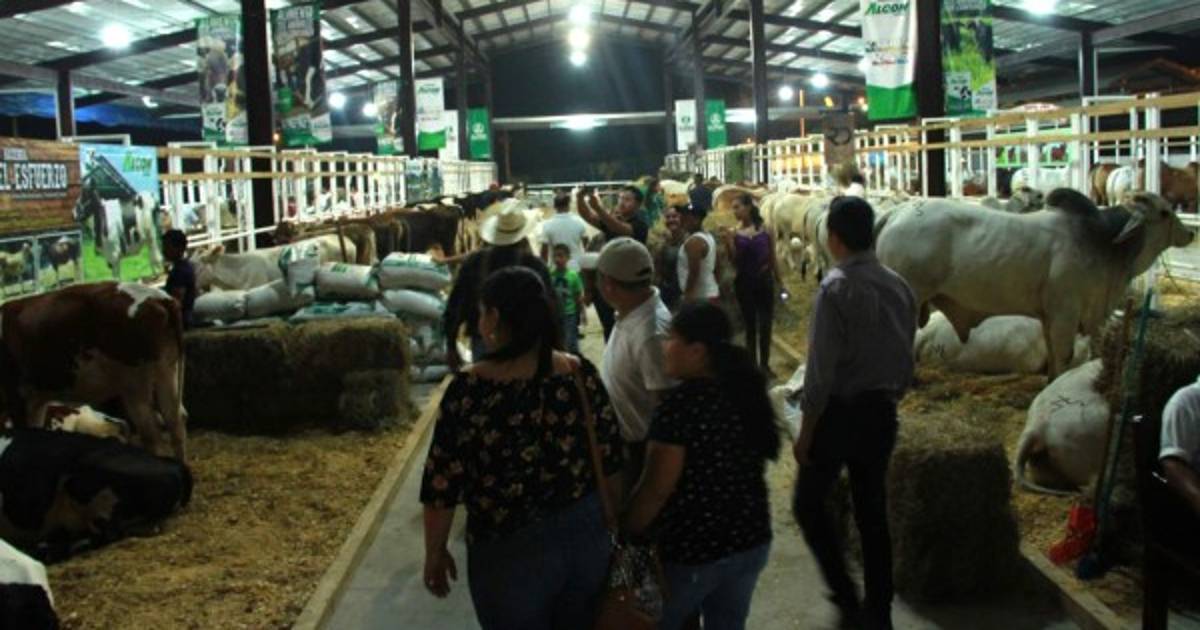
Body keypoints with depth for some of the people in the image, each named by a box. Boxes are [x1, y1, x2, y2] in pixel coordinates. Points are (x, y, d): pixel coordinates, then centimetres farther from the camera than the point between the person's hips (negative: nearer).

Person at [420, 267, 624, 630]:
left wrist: (435, 552, 1)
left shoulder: (471, 389, -17)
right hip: (588, 537, 3)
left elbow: (443, 482, -13)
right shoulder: (582, 374, -7)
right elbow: (610, 461, 1)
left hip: (511, 552, -3)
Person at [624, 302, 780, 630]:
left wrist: (625, 534, -7)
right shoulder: (746, 391, 1)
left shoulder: (681, 403, -22)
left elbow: (657, 488, -21)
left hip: (691, 548, -7)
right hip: (750, 539, 7)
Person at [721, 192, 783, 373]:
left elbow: (773, 260, 3)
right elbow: (735, 262, -5)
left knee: (765, 324, 4)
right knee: (750, 325, 10)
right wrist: (728, 242, -18)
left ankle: (764, 364, 17)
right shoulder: (734, 233, -3)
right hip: (744, 283, 0)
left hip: (764, 281, 0)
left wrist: (780, 283, 5)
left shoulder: (766, 232, -3)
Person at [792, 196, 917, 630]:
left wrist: (805, 432, -11)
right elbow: (906, 359, 9)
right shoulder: (899, 287, 2)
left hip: (839, 412, -6)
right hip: (881, 413, 6)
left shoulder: (836, 288, -18)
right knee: (873, 513, 15)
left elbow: (821, 369, -19)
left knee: (809, 504, 13)